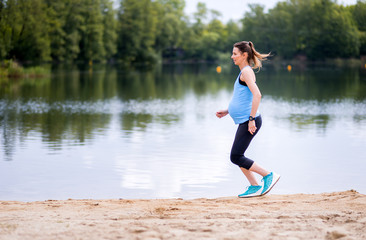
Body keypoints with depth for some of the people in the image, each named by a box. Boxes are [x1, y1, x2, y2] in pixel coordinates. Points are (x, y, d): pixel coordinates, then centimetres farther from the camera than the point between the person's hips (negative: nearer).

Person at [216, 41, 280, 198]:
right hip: (244, 122, 10)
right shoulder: (244, 72, 19)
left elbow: (257, 95, -25)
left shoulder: (246, 71, -12)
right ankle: (255, 187, 16)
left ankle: (269, 175, -3)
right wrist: (226, 112, 20)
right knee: (237, 157, 12)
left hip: (249, 122, -10)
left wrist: (251, 119, -26)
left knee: (236, 157, -10)